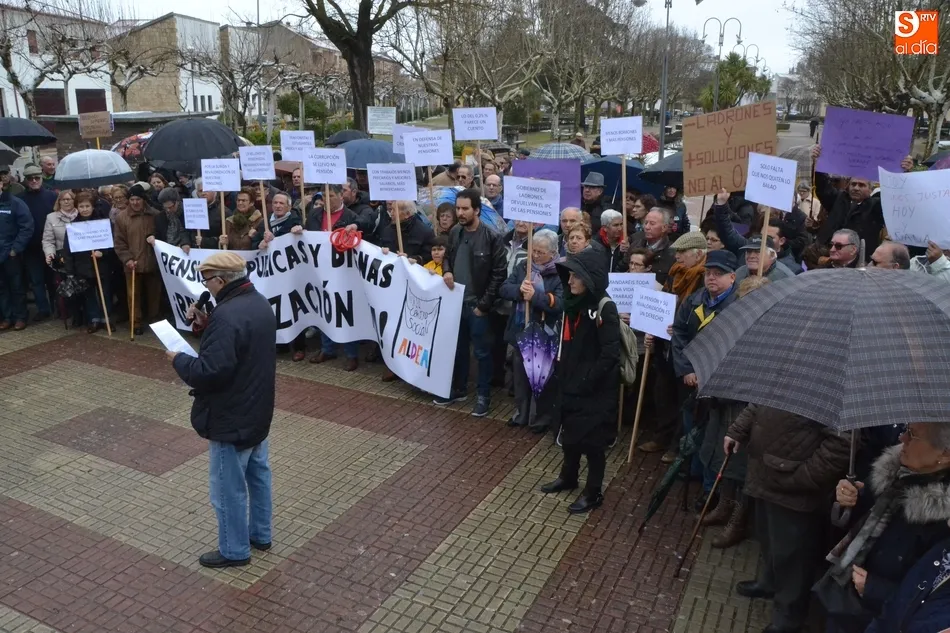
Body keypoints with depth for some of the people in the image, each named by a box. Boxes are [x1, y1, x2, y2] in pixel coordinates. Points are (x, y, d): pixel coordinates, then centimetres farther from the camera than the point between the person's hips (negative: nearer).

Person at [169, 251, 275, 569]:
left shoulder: (227, 315, -29)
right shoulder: (259, 303, 3)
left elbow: (208, 372, -30)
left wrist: (179, 359, -12)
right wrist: (206, 324, 1)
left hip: (232, 418, -10)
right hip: (257, 411, 10)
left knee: (228, 488, 8)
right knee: (258, 474, 22)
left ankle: (234, 550, 24)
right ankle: (260, 534, 38)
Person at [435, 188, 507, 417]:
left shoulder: (492, 237, -14)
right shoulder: (454, 233, 3)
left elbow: (499, 274, -13)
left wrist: (483, 304, -14)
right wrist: (446, 271, -5)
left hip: (477, 305, -6)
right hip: (455, 301, 6)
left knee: (482, 352, 6)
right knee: (458, 348, 18)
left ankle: (483, 396, 20)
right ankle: (458, 389, 34)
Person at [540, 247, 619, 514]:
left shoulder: (605, 308, -19)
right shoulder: (573, 303, 6)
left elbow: (610, 354, -22)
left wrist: (586, 381, -19)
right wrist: (563, 376, 8)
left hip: (595, 390, -8)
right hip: (571, 385, 8)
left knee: (591, 440, 4)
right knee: (570, 433, 21)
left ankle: (593, 493, 20)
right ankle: (568, 476, 41)